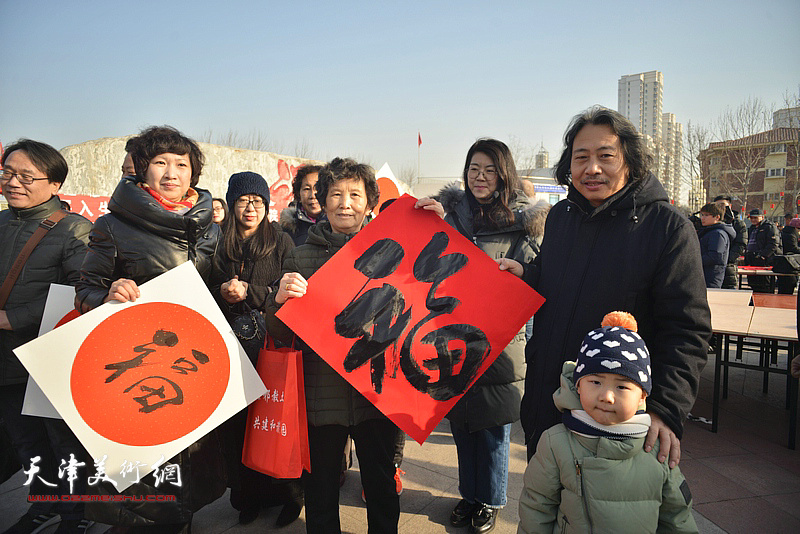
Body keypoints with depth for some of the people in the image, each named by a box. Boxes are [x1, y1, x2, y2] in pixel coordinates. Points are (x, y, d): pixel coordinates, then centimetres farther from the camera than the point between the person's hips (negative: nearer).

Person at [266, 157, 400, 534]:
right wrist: (280, 300, -18)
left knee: (381, 487, 13)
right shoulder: (301, 257, 4)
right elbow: (281, 335, 5)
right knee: (320, 489, 11)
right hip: (321, 394, 0)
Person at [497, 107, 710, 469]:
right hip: (545, 400, 5)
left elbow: (687, 331, -16)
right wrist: (524, 275, -3)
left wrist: (665, 410, -25)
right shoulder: (560, 216, 4)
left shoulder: (669, 228, -13)